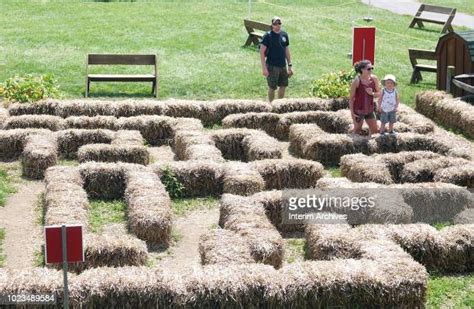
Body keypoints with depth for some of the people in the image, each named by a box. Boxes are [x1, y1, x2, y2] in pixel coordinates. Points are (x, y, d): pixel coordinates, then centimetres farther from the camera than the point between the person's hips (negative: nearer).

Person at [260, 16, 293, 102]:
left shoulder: (284, 35, 5)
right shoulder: (268, 36, -12)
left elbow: (287, 51, 13)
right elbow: (262, 52, -13)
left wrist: (290, 65, 10)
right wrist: (264, 68, -18)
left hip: (283, 66, 6)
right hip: (272, 66, -6)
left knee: (283, 86, 12)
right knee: (272, 88, 2)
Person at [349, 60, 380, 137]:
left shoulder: (374, 79, -6)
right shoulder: (356, 81, -19)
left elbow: (378, 93, 4)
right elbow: (351, 98, -14)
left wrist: (372, 93, -19)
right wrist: (352, 112, -16)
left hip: (370, 109, 5)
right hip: (358, 110, -5)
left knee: (374, 129, 14)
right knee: (357, 130, 10)